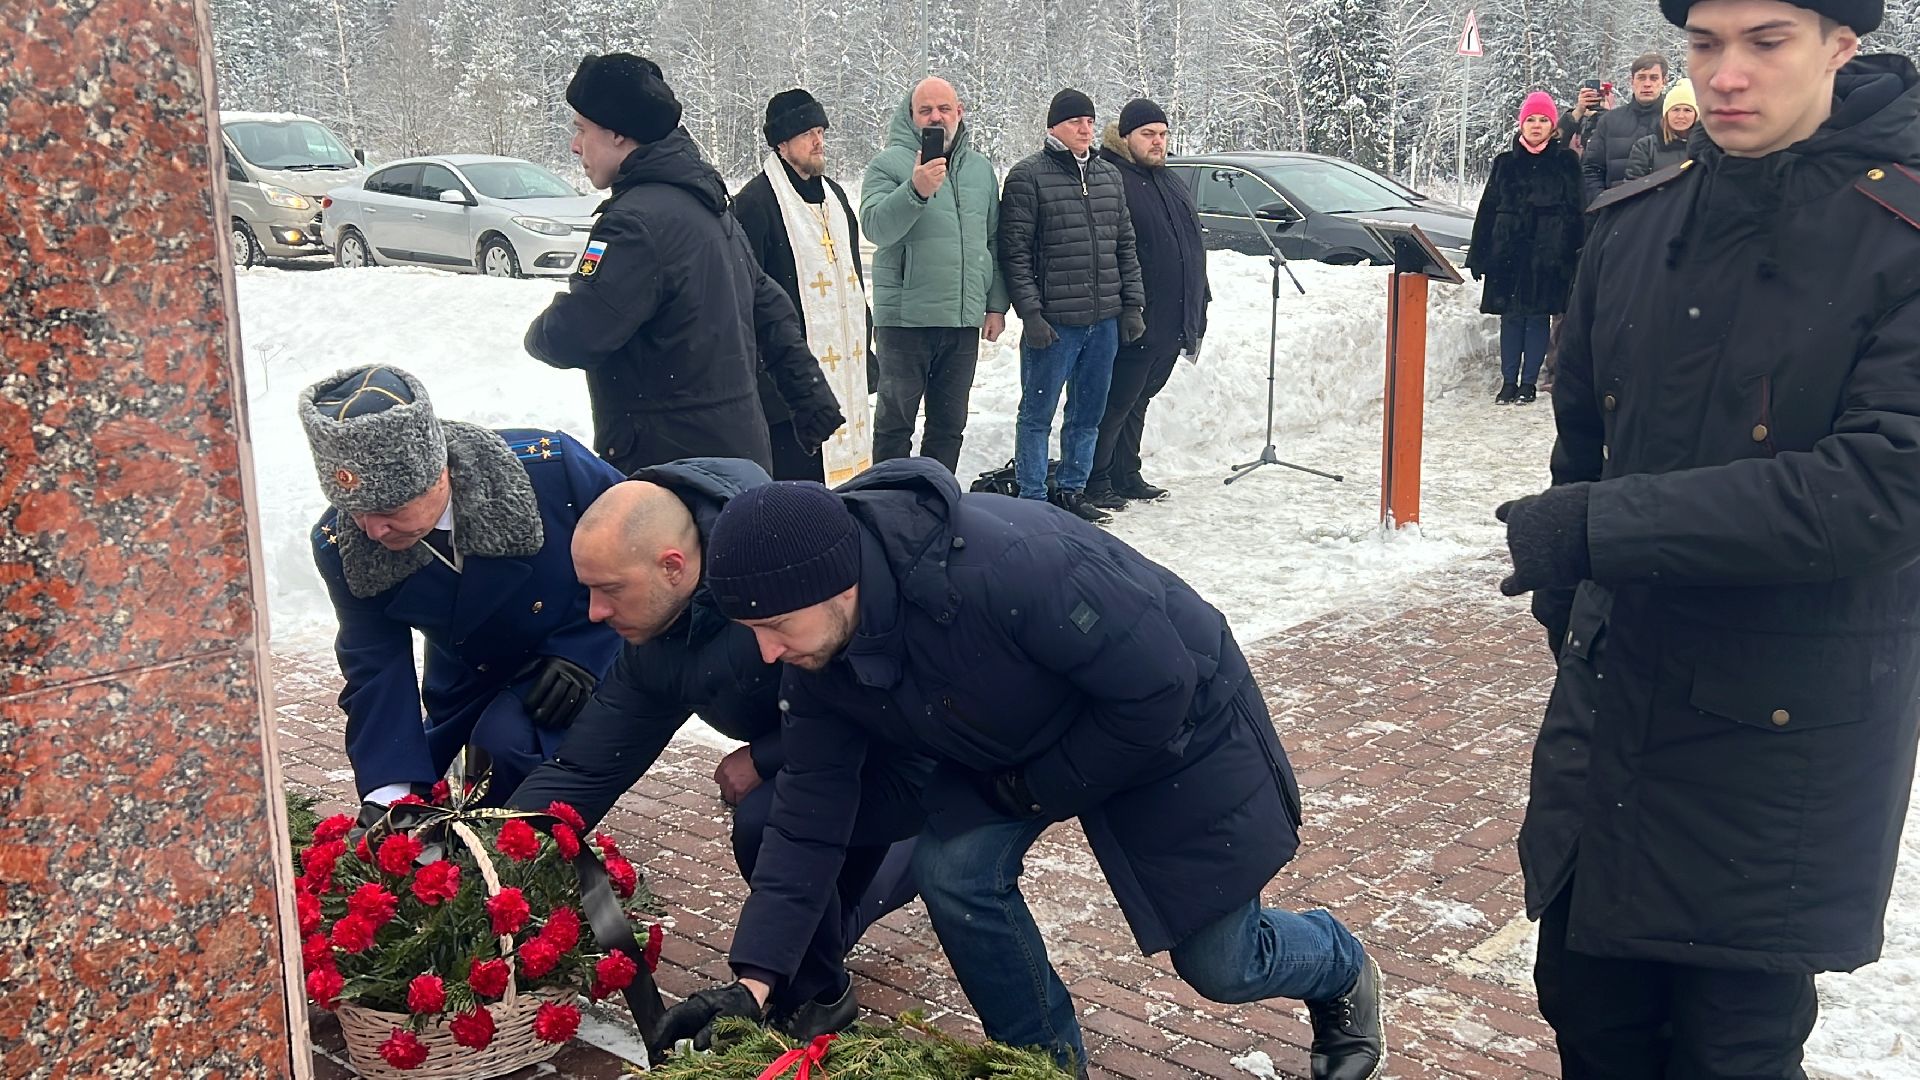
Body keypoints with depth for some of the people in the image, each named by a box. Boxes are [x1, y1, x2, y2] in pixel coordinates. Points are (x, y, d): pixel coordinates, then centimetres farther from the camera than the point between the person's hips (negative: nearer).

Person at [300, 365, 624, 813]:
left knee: (512, 739, -32)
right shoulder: (342, 544, -23)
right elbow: (374, 667, -17)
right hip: (467, 681, 4)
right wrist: (389, 792, -26)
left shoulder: (550, 468, -35)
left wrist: (584, 652, -26)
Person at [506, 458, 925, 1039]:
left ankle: (815, 995, -4)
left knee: (768, 817, -29)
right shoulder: (653, 643, -8)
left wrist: (761, 760, -21)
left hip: (921, 753, -8)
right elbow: (582, 772, -5)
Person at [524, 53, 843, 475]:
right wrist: (815, 404, 22)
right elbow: (768, 308, 18)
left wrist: (540, 331, 0)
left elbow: (572, 338, -24)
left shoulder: (637, 222, -20)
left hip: (668, 463, -10)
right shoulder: (708, 204, 13)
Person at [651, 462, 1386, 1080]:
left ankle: (1341, 972, 40)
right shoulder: (818, 661, -19)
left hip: (1171, 721, -5)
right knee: (952, 871, -16)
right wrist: (752, 982, -18)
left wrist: (1048, 789, -20)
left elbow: (1157, 687, -33)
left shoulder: (1005, 568, -44)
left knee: (1222, 966, 4)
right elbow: (809, 816, -13)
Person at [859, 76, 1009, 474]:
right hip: (905, 317, -5)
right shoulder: (889, 164, -4)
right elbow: (875, 227, -19)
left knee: (950, 425, 13)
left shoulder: (981, 167, 12)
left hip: (965, 319, 5)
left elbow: (994, 242, 16)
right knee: (895, 422, 3)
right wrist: (916, 191, -34)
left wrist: (997, 304, 11)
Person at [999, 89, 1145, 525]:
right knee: (1038, 414, 2)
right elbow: (1015, 252, -9)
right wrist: (1030, 312, -15)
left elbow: (1125, 246, 17)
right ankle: (1033, 497, 10)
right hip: (1053, 322, -6)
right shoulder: (1028, 177, -5)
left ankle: (1071, 489, 25)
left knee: (1088, 414, 13)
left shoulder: (1110, 176, 13)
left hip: (1104, 321, 6)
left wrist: (1133, 304, 10)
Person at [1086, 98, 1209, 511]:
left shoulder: (1169, 181, 19)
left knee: (1137, 401, 17)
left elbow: (1193, 244, 25)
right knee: (1116, 403, -3)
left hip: (1172, 322, 9)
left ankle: (1126, 476, 26)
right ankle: (1095, 481, 7)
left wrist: (1198, 305, 21)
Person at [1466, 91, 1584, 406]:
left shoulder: (1566, 161, 4)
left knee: (1539, 315, 0)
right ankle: (1509, 382, 9)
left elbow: (1577, 209, 2)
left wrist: (1575, 250, -7)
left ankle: (1529, 382, 7)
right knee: (1511, 315, 3)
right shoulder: (1505, 162, 11)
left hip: (1548, 251, -2)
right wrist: (1478, 254, 7)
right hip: (1509, 250, 2)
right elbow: (1488, 209, 12)